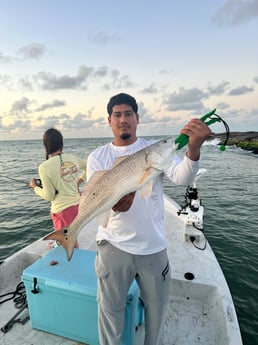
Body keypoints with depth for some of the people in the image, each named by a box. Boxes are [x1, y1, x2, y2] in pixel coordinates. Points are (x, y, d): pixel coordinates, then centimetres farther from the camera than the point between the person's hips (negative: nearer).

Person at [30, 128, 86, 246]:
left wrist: (35, 187, 6)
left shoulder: (44, 167, -17)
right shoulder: (72, 158, -3)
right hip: (78, 204, 6)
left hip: (63, 209, -5)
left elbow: (49, 196, -10)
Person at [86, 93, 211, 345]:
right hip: (114, 245, 0)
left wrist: (194, 148, -41)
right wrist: (112, 204, -32)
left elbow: (183, 178, -21)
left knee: (156, 305, 24)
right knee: (110, 307, 20)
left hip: (154, 246, 1)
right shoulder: (97, 157, -2)